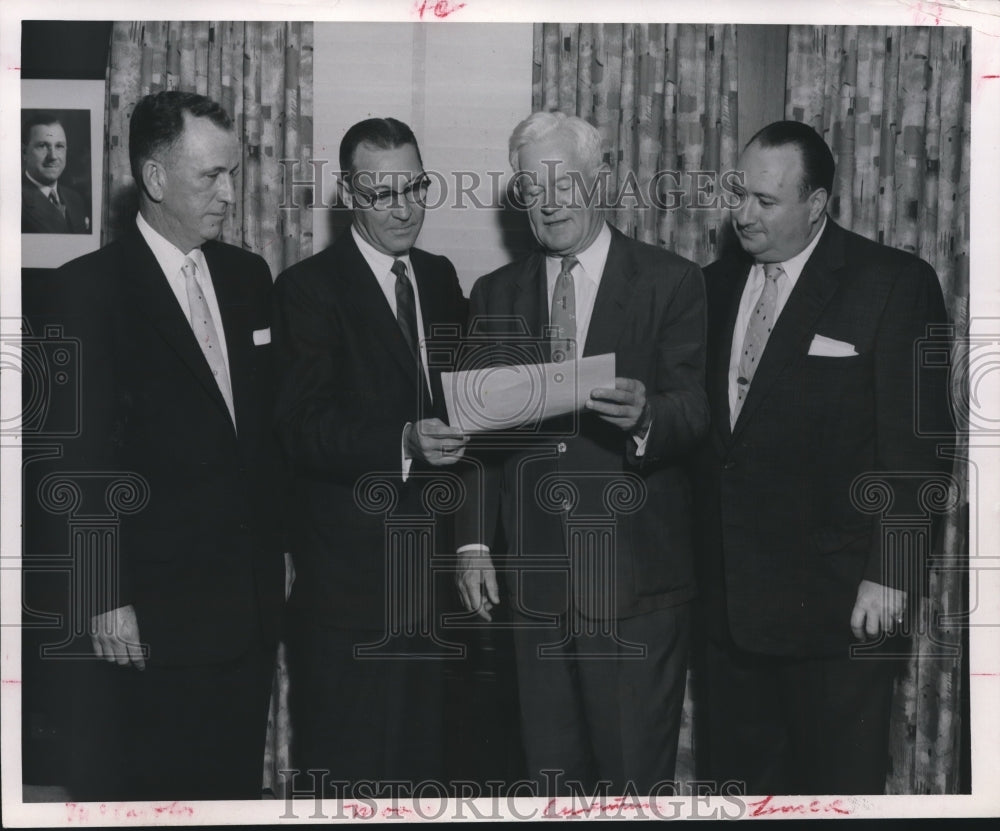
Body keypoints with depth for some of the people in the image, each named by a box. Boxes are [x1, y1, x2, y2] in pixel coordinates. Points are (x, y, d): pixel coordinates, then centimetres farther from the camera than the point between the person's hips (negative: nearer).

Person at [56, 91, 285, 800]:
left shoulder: (249, 276, 10)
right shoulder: (91, 288, -9)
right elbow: (85, 456, -11)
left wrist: (279, 549, 13)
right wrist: (106, 600, -13)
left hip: (252, 600, 5)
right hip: (151, 610, -5)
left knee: (236, 779, 12)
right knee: (138, 790, 5)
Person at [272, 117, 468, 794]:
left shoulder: (440, 277, 14)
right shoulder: (311, 287, -6)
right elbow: (303, 429, -15)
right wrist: (403, 444, -28)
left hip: (433, 561, 6)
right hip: (351, 564, -5)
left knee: (425, 758, 10)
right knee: (347, 769, -1)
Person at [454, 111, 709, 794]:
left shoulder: (671, 283, 0)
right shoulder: (496, 295, 12)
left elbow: (696, 410, -6)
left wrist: (643, 417, -29)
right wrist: (474, 540, 2)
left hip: (635, 578, -3)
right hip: (535, 580, 4)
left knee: (635, 775, 0)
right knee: (551, 776, 11)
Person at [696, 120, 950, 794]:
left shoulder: (894, 284, -7)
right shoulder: (717, 285, 10)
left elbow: (914, 444, -10)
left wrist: (889, 576, -14)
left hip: (837, 601, -5)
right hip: (729, 596, 5)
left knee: (837, 786, 4)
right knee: (743, 772, 11)